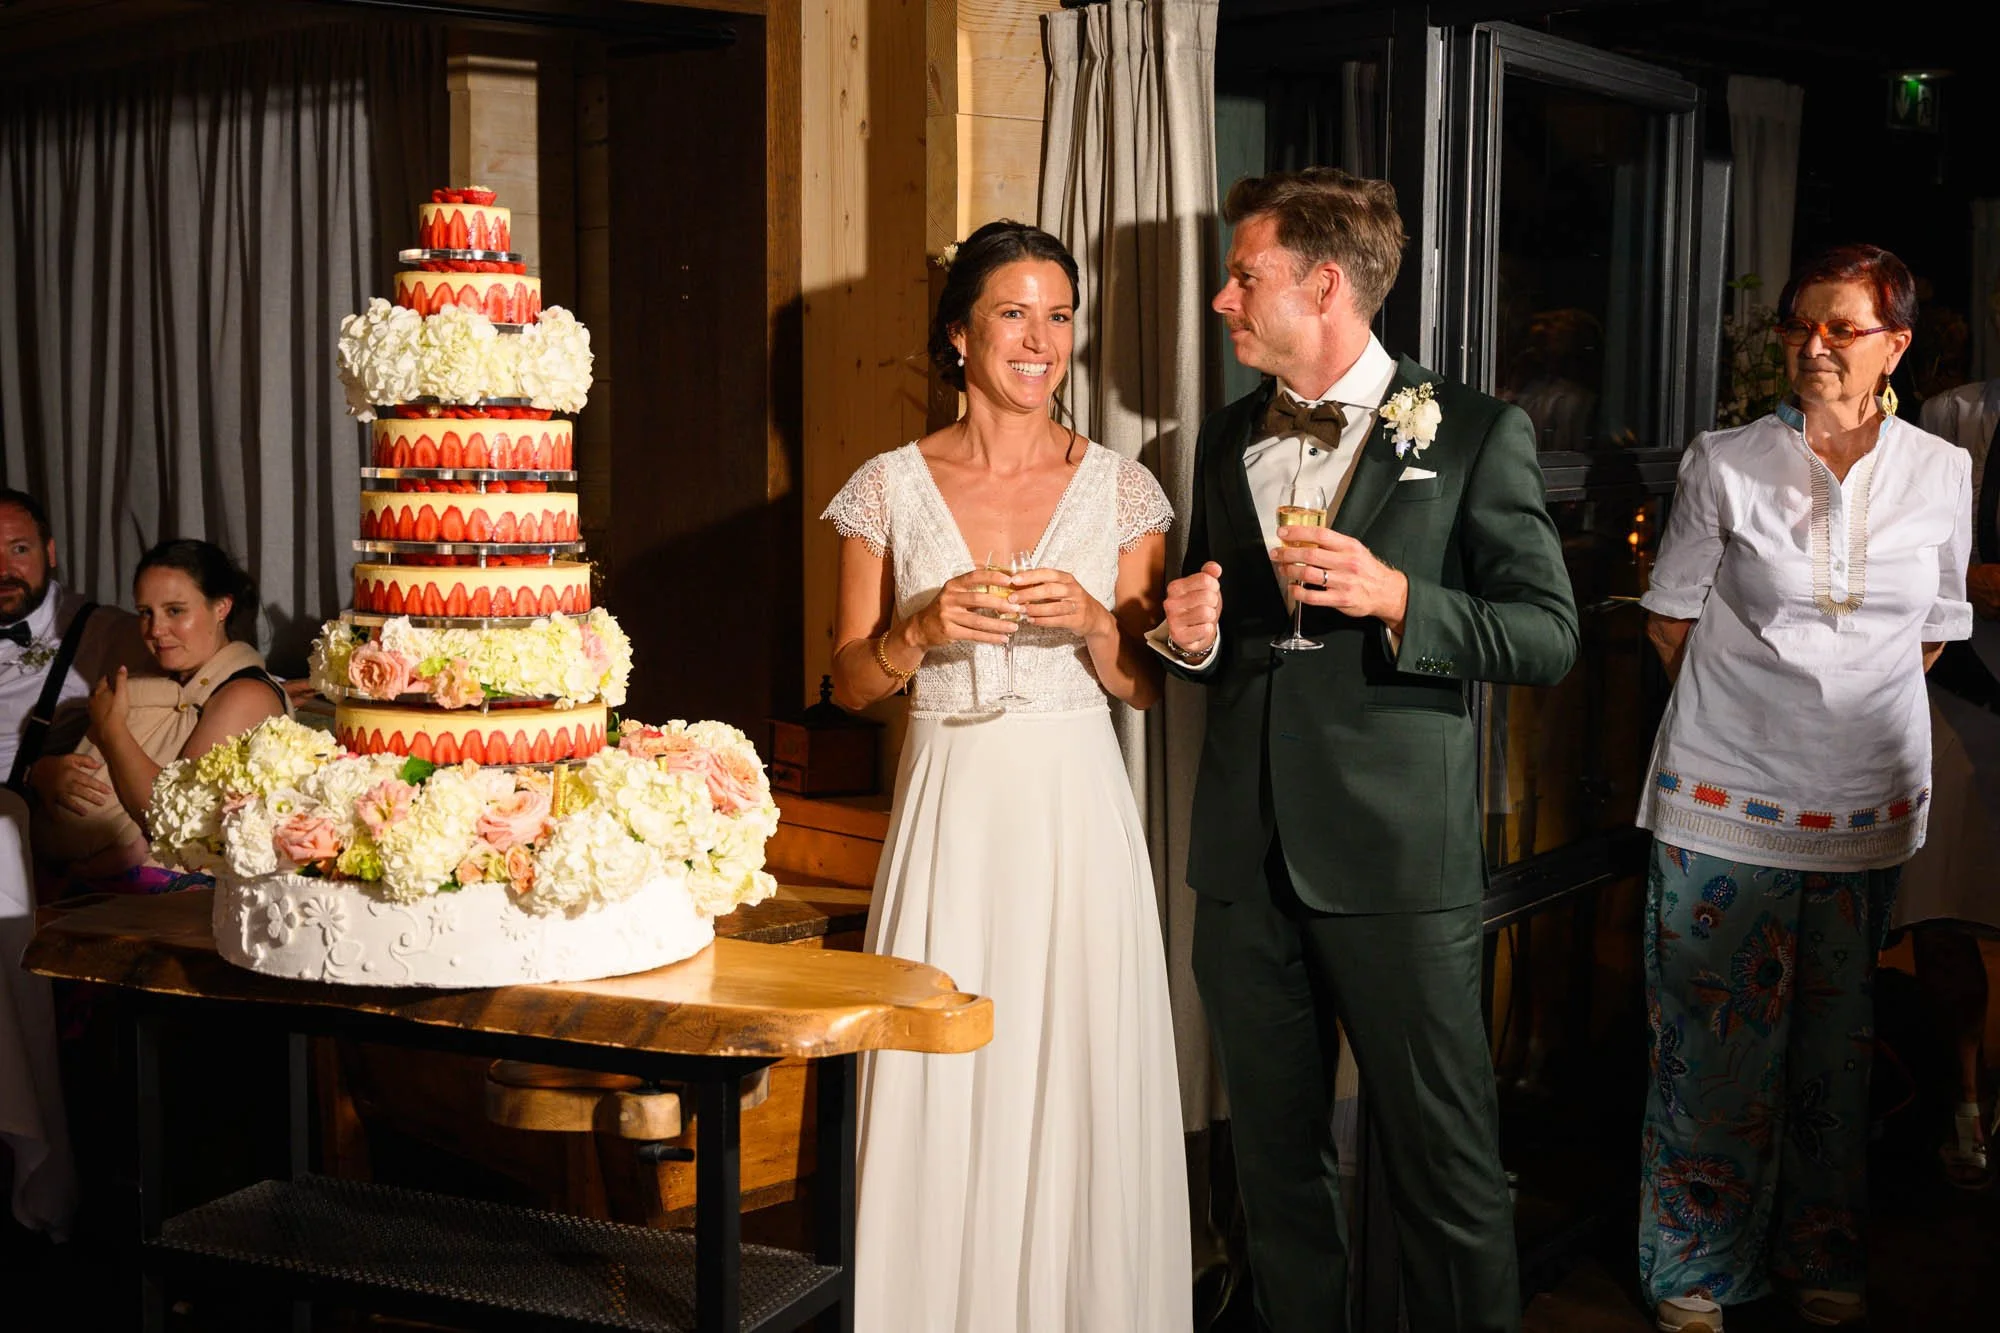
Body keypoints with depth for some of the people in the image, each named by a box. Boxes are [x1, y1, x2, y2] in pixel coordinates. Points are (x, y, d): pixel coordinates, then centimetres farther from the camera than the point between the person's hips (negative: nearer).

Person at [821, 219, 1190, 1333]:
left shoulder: (1122, 488, 4)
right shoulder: (890, 489, 3)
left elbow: (1147, 687, 6)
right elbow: (852, 683, 6)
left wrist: (1093, 623, -13)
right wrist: (924, 630, -13)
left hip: (1078, 814, 0)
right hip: (950, 812, 0)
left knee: (1081, 1090, 2)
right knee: (943, 1093, 3)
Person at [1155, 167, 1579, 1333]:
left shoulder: (1475, 433, -2)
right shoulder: (1226, 442, 14)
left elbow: (1549, 636, -6)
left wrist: (1396, 597, -19)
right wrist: (1195, 636, 2)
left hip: (1397, 856, -5)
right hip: (1246, 856, 5)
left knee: (1449, 1171, 0)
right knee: (1277, 1160, 14)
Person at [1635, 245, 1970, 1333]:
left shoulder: (1941, 473, 3)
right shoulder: (1724, 465, -3)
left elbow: (1936, 629, 14)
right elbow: (1671, 618, 6)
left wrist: (1850, 703, 8)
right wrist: (1754, 705, 6)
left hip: (1868, 808, 2)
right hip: (1728, 798, -2)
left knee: (1835, 1044, 11)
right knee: (1714, 1037, 3)